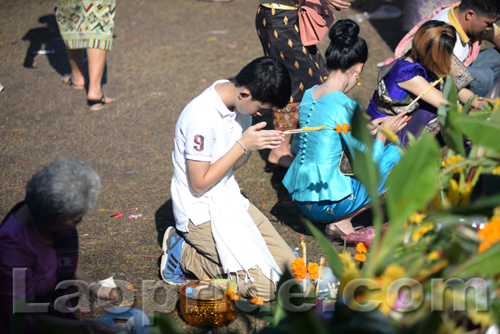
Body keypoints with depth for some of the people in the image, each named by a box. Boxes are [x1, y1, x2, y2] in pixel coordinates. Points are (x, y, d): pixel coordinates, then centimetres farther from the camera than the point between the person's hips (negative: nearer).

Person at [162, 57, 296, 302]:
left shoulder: (240, 103, 0)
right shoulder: (202, 118, -26)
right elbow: (200, 184, -21)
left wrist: (257, 143, -11)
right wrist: (243, 144, -21)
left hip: (230, 200, 9)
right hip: (200, 212, -9)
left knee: (287, 263, 3)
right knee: (263, 286, -15)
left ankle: (203, 248, 12)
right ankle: (184, 254, 0)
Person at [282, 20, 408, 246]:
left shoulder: (308, 95, 5)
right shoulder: (346, 107, -18)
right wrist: (382, 134, 6)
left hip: (299, 198, 8)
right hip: (326, 205, -8)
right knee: (395, 154, 5)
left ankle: (339, 223, 8)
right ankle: (341, 224, 5)